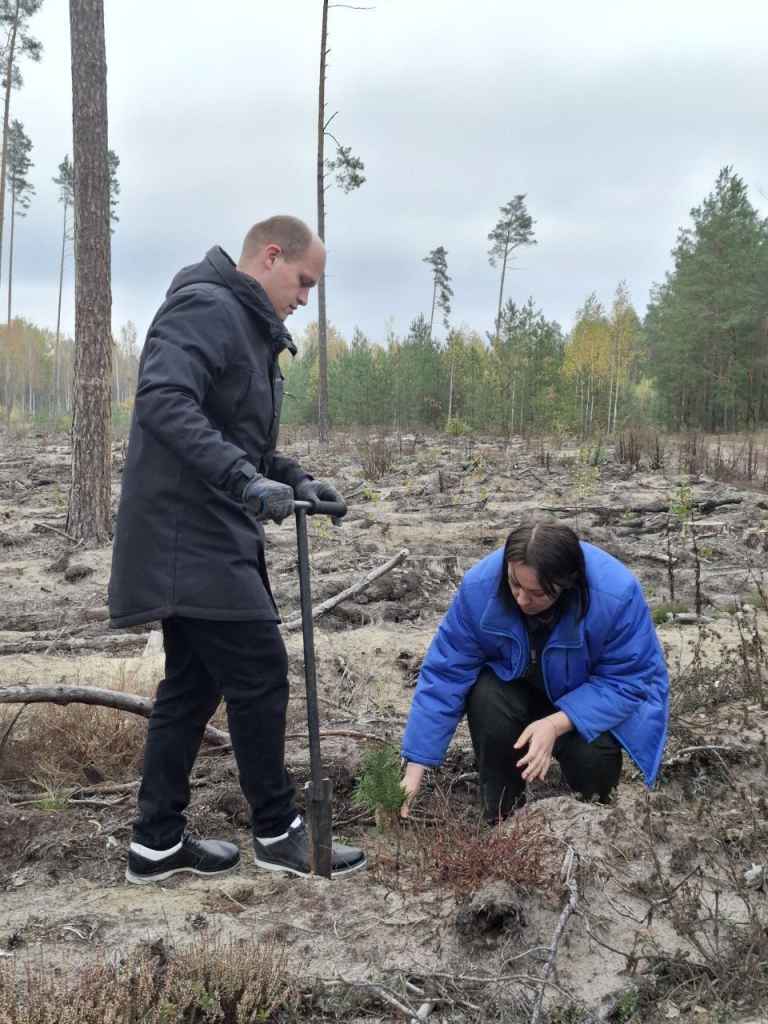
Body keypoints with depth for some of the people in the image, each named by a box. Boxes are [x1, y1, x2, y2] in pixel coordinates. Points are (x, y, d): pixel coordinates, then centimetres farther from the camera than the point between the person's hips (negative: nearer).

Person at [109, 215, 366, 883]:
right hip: (192, 539, -11)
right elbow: (163, 401, -27)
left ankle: (158, 842, 22)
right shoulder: (206, 307, -12)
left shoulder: (246, 326, 20)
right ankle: (278, 833, 12)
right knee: (261, 675, -3)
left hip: (206, 539, 11)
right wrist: (245, 478, -34)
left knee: (194, 683, 13)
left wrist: (293, 478, 10)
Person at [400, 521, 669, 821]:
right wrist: (414, 770, -25)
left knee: (591, 756, -30)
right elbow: (445, 673, -23)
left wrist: (556, 724, -38)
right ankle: (502, 819, -8)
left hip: (590, 701, -1)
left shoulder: (617, 594, -35)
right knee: (487, 700, -31)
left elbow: (627, 680, -24)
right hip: (516, 683, 2)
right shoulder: (480, 585, -29)